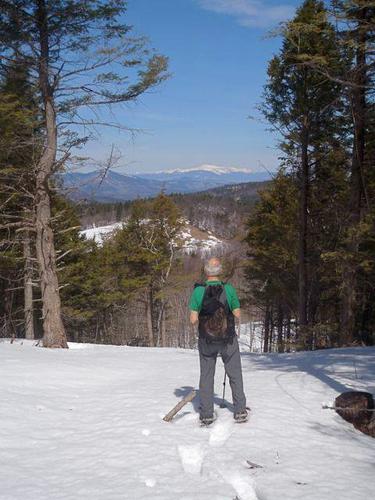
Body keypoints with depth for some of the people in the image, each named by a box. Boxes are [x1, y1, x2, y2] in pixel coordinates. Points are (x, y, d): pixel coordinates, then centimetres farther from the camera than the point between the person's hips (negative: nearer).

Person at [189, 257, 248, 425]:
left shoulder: (198, 291, -13)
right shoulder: (229, 289, -12)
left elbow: (193, 320, -12)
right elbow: (238, 314, -5)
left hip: (206, 340, 0)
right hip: (228, 340, 0)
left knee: (206, 376, 13)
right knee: (235, 374, 15)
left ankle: (206, 415, 14)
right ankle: (240, 411, 19)